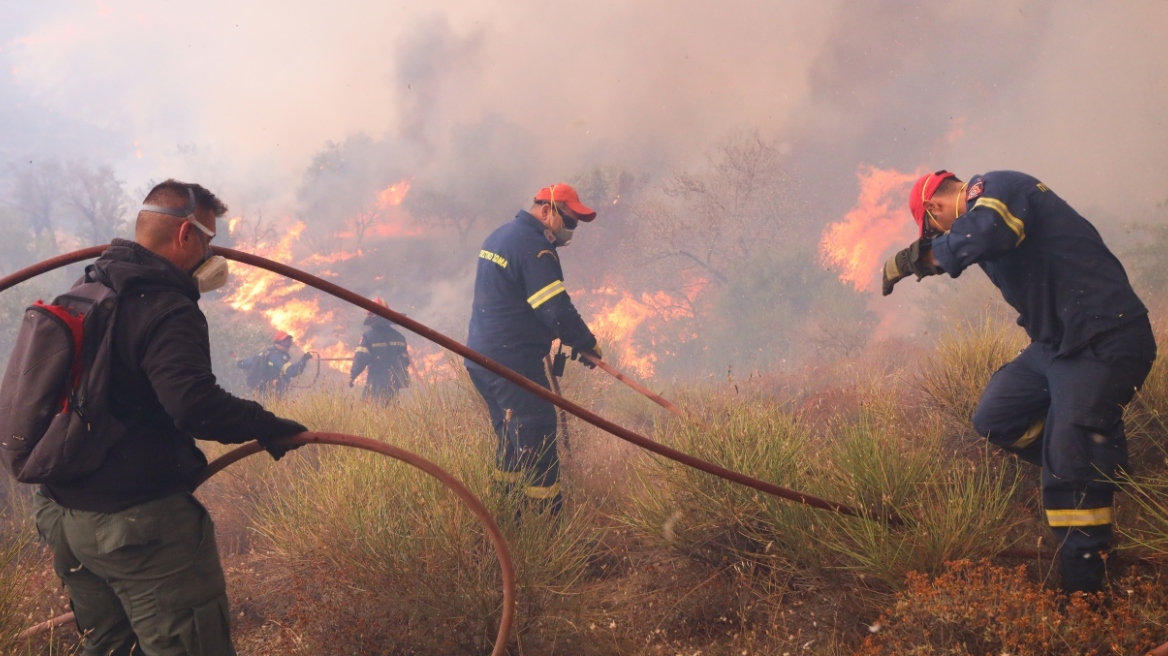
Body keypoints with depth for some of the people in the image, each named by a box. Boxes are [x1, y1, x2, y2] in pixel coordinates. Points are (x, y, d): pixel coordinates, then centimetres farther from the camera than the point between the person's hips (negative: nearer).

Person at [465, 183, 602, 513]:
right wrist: (587, 344, -9)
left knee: (511, 440, 18)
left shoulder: (500, 235, 15)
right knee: (537, 439, -6)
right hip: (512, 362, -10)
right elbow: (556, 309, -22)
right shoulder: (534, 247, -17)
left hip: (480, 358, 10)